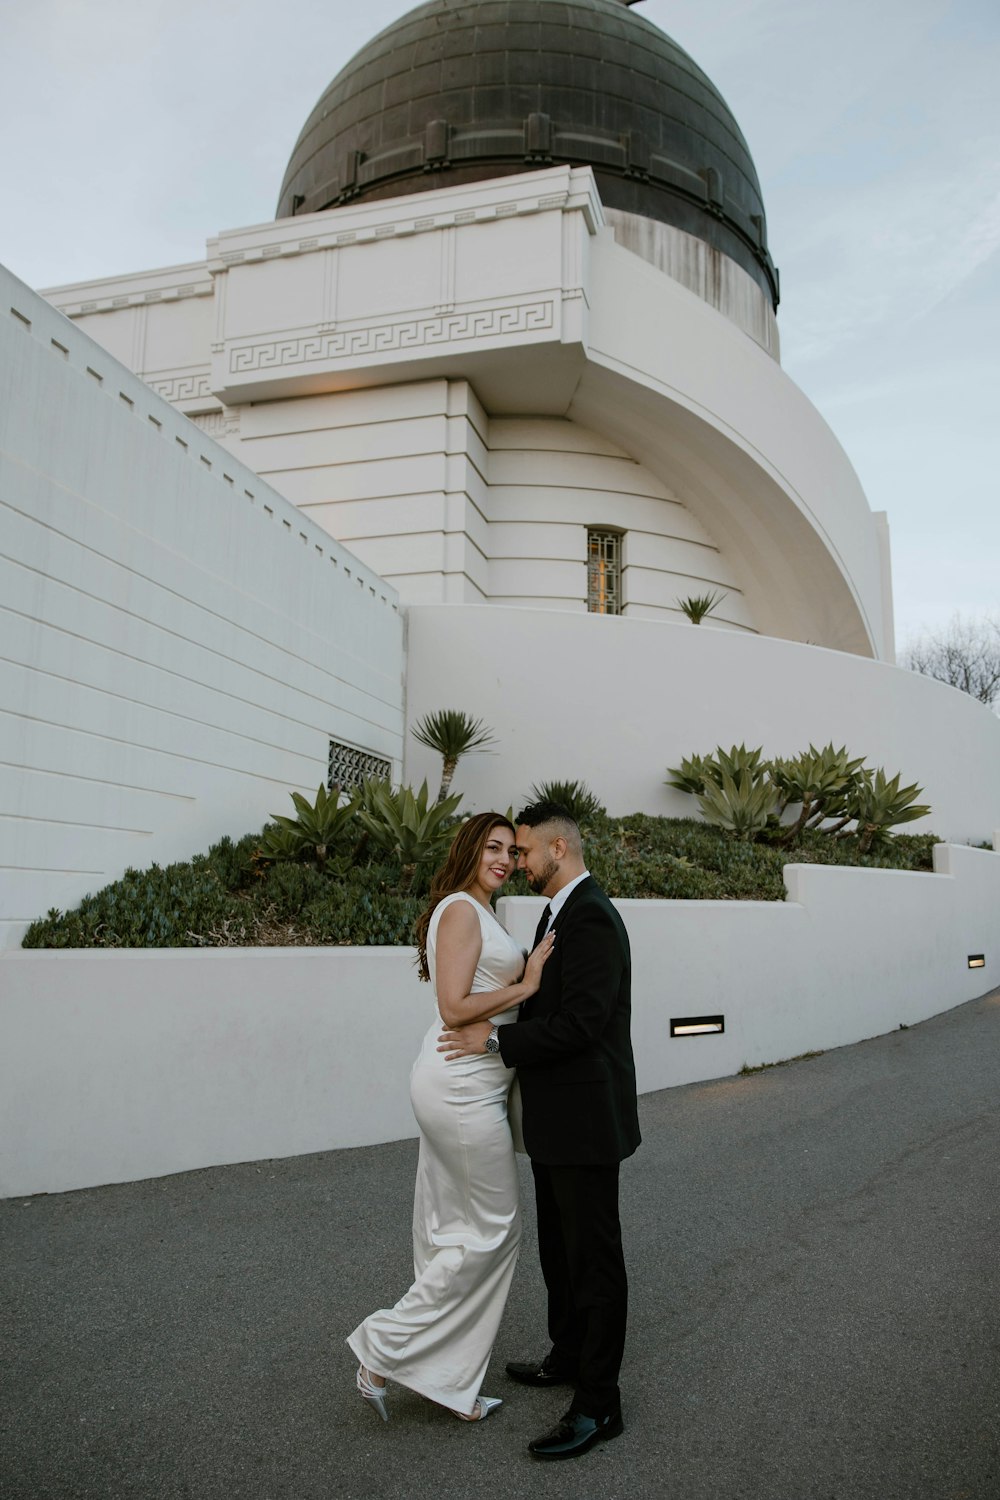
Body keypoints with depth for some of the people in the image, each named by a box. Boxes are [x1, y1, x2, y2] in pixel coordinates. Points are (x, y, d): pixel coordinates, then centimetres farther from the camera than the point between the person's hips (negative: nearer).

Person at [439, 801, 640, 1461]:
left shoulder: (591, 916, -21)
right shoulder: (562, 913, 11)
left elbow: (580, 1022, -28)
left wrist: (496, 1039, -21)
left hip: (585, 1117, -10)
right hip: (559, 1117, 10)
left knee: (593, 1254, 4)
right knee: (558, 1245, 23)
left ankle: (598, 1404, 19)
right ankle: (569, 1357, 41)